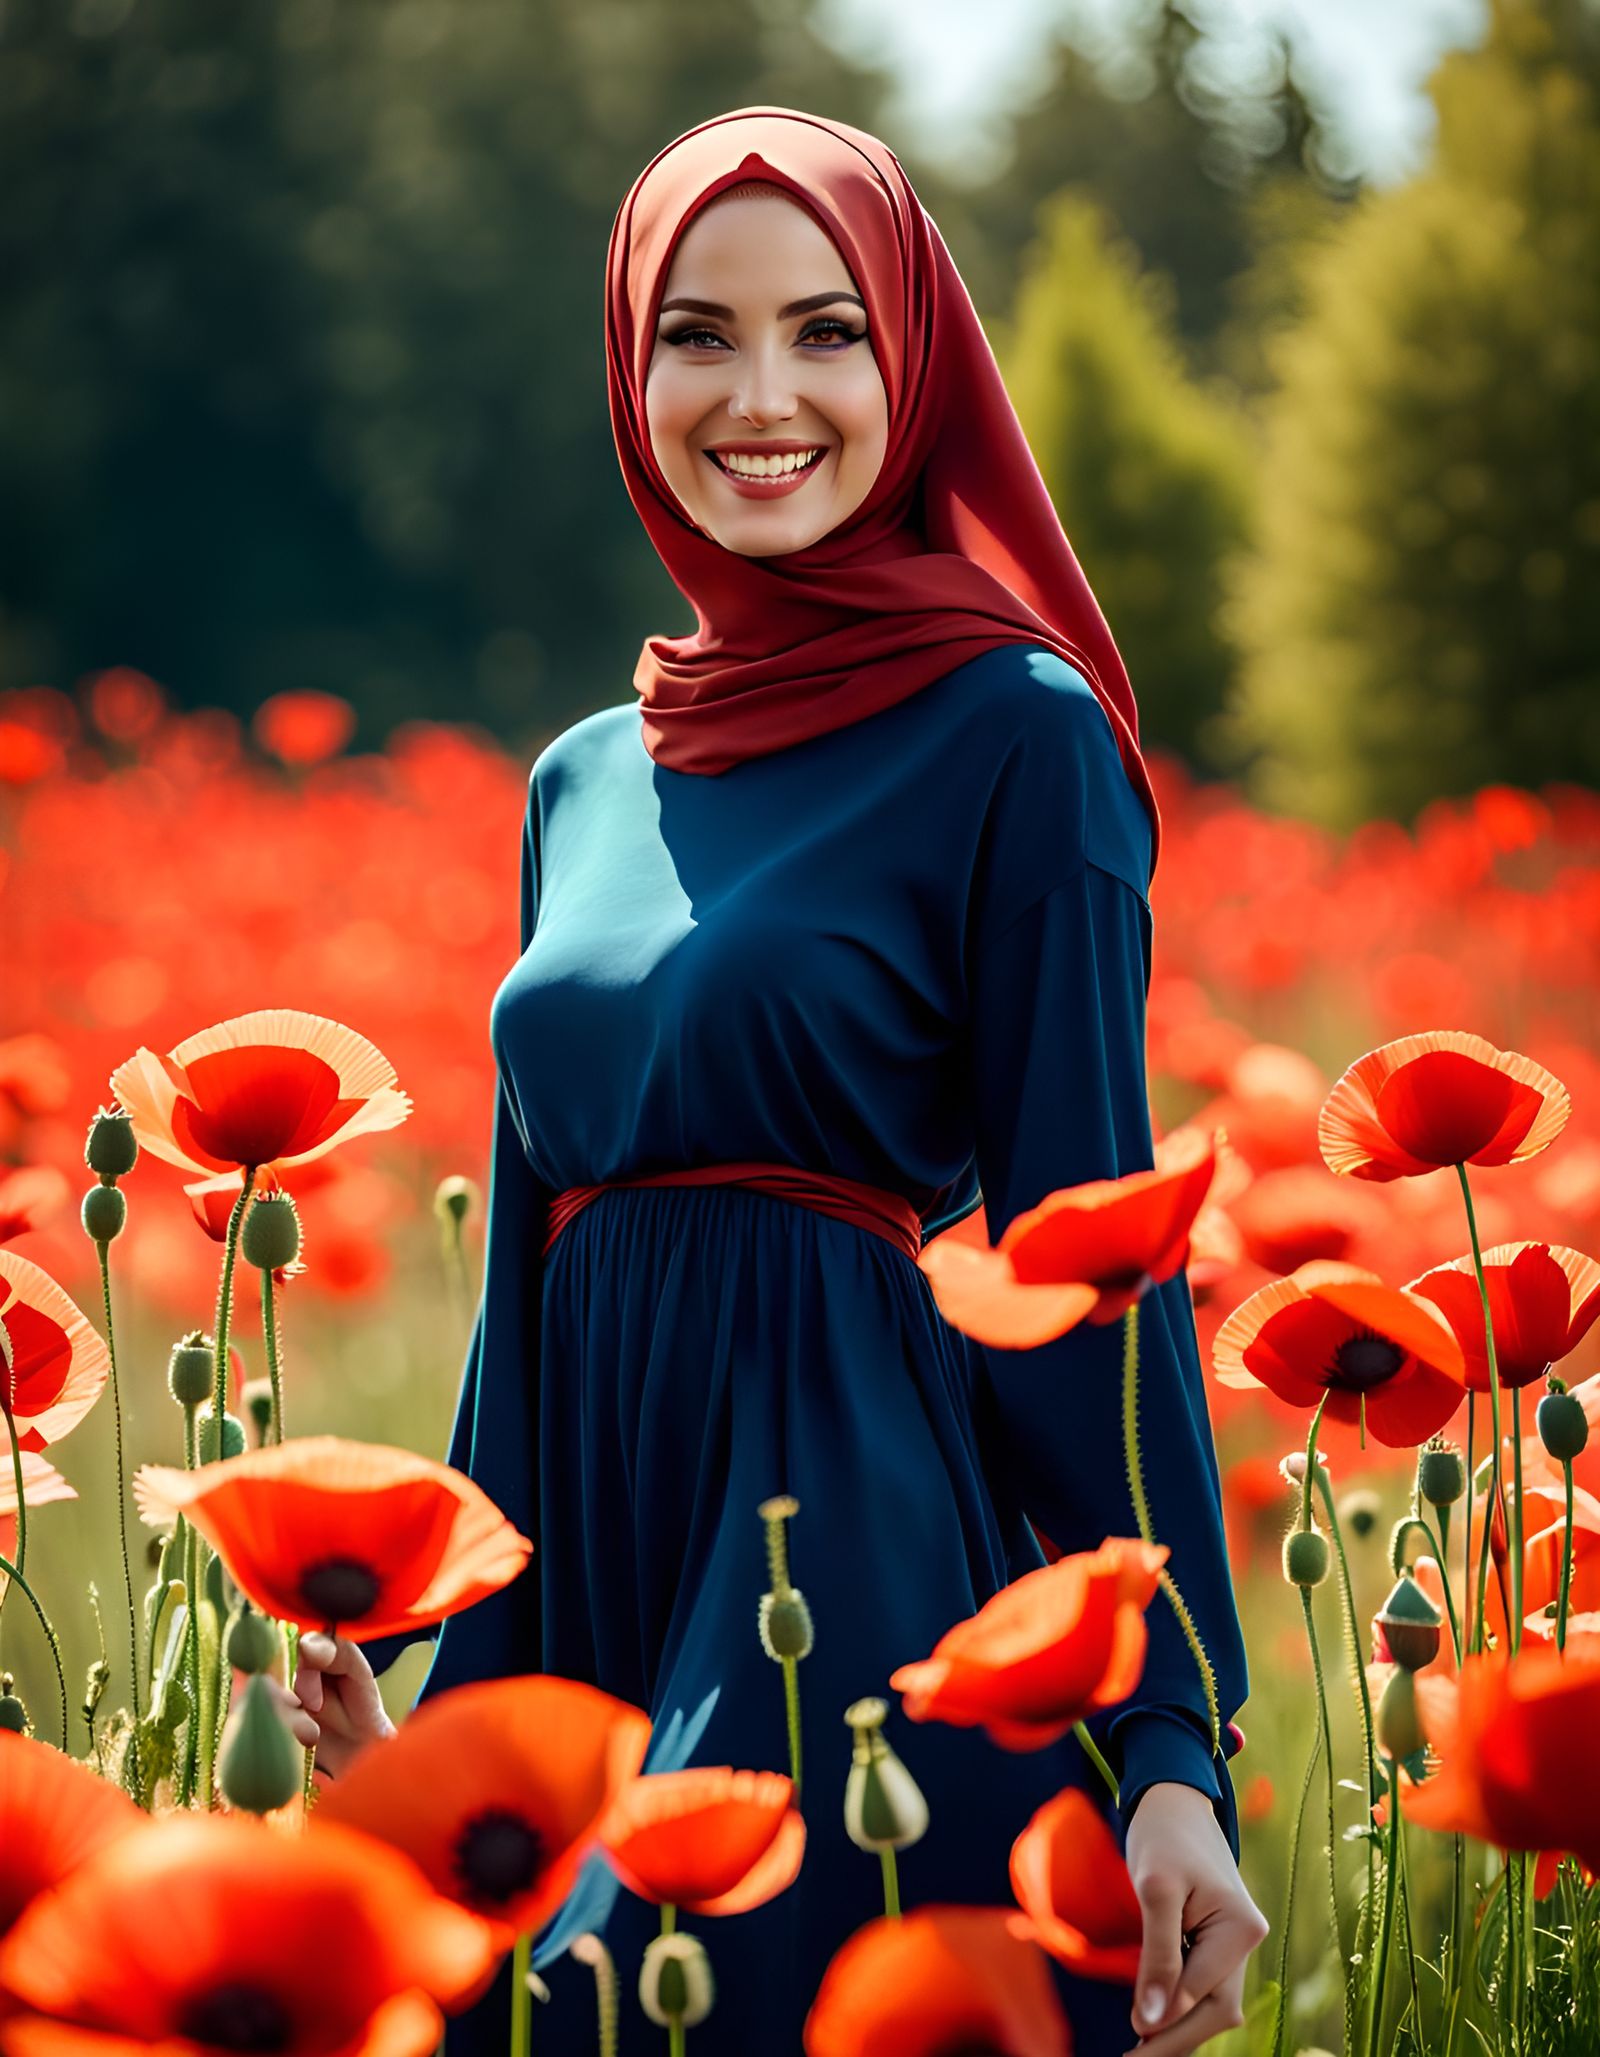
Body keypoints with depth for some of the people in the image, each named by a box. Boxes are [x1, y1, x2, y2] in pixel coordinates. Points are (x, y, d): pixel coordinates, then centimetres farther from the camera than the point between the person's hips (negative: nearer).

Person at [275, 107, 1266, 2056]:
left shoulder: (1016, 733, -4)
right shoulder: (587, 781, 15)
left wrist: (1176, 1752, -14)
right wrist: (442, 1688, 17)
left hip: (868, 1553, -6)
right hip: (594, 1586, 6)